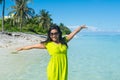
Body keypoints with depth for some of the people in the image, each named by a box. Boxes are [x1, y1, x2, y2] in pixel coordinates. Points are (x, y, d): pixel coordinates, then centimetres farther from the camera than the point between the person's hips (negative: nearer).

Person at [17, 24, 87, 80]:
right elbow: (33, 46, 8)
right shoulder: (47, 44, 1)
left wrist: (81, 27, 23)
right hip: (53, 69, -3)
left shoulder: (64, 41, 8)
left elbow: (74, 32, 16)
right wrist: (22, 48, 14)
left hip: (63, 68, 3)